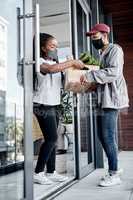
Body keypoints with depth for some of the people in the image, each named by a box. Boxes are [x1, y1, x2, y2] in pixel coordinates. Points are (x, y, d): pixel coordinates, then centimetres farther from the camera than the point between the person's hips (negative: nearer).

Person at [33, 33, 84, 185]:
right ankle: (38, 173, -1)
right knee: (51, 138, -11)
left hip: (52, 105, 8)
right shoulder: (39, 61, -7)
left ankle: (51, 172, 16)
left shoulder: (56, 63, 18)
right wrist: (72, 62, -22)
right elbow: (51, 69, -29)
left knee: (52, 139, 8)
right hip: (42, 106, -8)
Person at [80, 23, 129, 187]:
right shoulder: (101, 54, 23)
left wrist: (90, 76, -21)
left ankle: (114, 174, 2)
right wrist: (92, 85, 11)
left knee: (108, 136, -8)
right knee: (103, 136, 11)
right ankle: (114, 168, 23)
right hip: (103, 100, 9)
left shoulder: (114, 49, -4)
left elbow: (114, 72, -19)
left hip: (111, 99, -9)